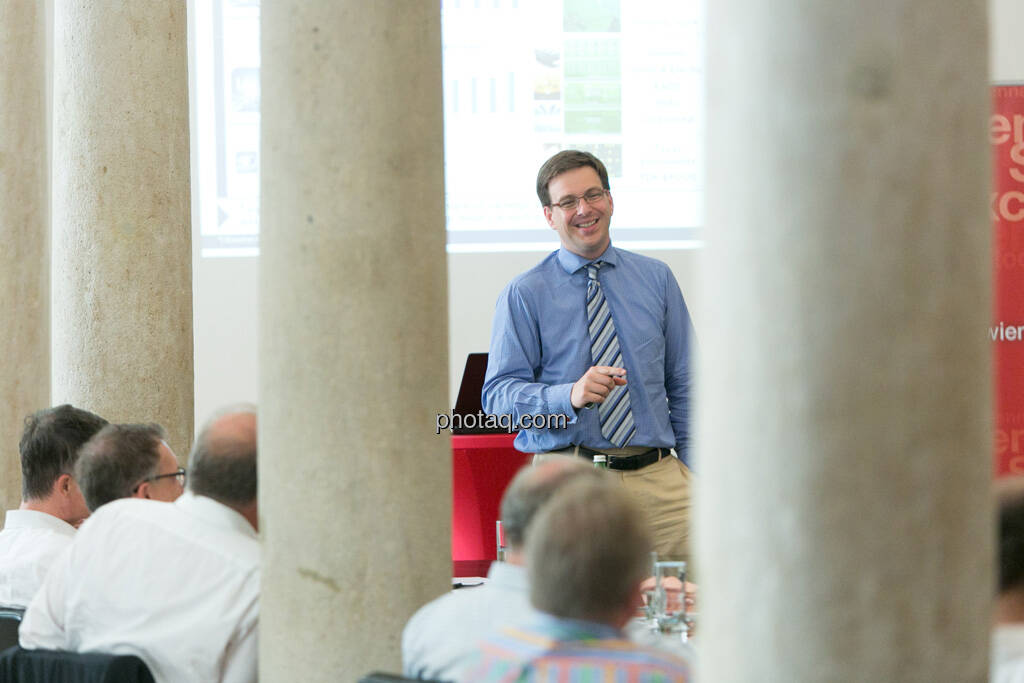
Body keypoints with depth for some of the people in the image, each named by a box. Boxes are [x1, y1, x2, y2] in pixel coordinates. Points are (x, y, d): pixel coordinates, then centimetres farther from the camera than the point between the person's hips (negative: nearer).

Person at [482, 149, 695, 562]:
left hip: (658, 480, 2)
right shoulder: (525, 295, 4)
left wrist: (693, 474, 6)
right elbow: (498, 394, -4)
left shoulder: (656, 279, 13)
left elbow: (683, 384, 15)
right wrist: (570, 396, -21)